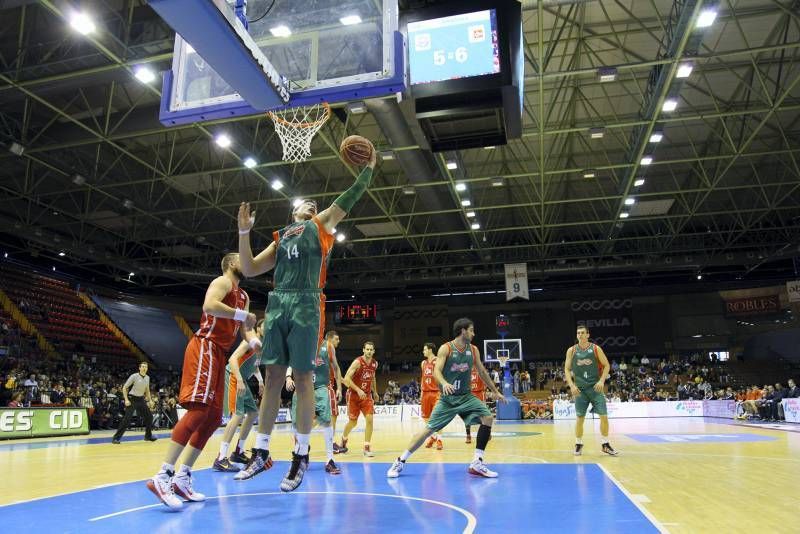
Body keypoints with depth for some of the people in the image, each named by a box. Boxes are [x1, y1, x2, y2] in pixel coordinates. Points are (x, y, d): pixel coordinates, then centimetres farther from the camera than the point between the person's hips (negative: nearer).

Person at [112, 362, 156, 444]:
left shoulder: (147, 378, 3)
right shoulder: (134, 376, -15)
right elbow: (124, 388, -11)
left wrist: (150, 400, 12)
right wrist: (126, 400, -19)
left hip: (141, 399, 6)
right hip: (132, 399, -6)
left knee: (149, 416, 5)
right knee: (127, 418, -16)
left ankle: (148, 436, 19)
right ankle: (116, 438, -9)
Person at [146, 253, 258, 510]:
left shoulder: (243, 296, 23)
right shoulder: (223, 282, -3)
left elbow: (244, 327, 20)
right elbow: (209, 306, -23)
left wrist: (254, 340, -2)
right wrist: (243, 314, -18)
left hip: (219, 353, 10)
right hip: (205, 347, -10)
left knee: (214, 417, 6)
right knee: (199, 410, -20)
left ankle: (182, 478, 11)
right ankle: (162, 477, -21)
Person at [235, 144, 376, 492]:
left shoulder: (321, 225, 15)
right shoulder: (280, 238, 24)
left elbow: (350, 198, 10)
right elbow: (249, 270, 20)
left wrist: (369, 166, 12)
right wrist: (244, 232, 13)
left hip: (305, 305, -4)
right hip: (277, 305, 4)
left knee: (303, 379, -3)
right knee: (273, 378, 5)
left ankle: (301, 456, 6)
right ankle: (261, 453, 12)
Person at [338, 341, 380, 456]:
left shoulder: (374, 363, 1)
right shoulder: (357, 362, -19)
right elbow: (346, 378, -23)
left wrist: (375, 392, 22)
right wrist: (358, 390, -30)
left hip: (367, 395, 4)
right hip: (354, 395, -4)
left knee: (369, 419, -11)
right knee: (353, 422, 7)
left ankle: (367, 448, -2)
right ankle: (344, 440, 37)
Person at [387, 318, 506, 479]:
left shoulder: (473, 350, 4)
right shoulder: (446, 348, -10)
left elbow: (482, 372, 15)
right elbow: (436, 371, -19)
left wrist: (496, 392, 19)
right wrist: (444, 383, -40)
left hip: (466, 396, 4)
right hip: (448, 398, -4)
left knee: (488, 418, -15)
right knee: (429, 429, -7)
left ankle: (476, 464, -6)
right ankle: (400, 462, 8)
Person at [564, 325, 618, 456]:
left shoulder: (596, 349, 0)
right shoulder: (571, 350, 2)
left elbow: (606, 365, 3)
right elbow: (567, 369, 4)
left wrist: (602, 380, -10)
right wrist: (572, 385, -7)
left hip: (595, 387, 0)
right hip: (580, 389, 0)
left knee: (604, 416, -2)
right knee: (580, 418, 4)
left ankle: (605, 444, 13)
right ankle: (579, 444, 17)